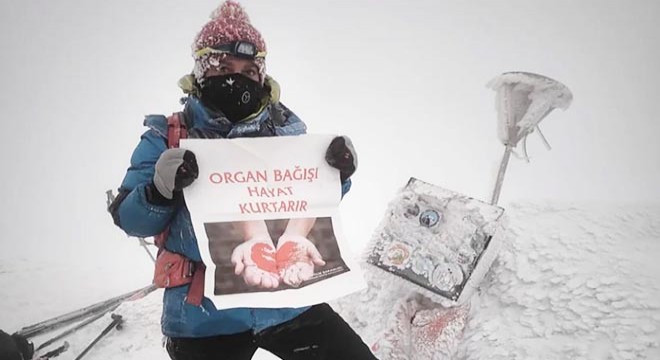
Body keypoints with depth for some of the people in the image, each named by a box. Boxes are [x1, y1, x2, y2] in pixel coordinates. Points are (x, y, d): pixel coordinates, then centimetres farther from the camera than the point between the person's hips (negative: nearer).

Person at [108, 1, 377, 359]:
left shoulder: (285, 128, 5)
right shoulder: (168, 137, -2)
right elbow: (130, 221, -2)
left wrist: (337, 174, -7)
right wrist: (160, 191, -23)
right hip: (204, 316, -2)